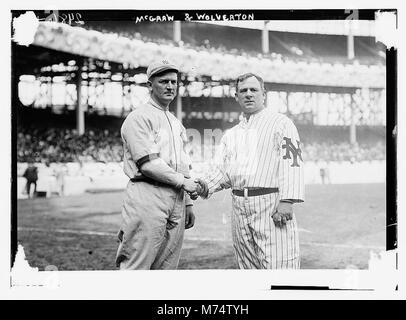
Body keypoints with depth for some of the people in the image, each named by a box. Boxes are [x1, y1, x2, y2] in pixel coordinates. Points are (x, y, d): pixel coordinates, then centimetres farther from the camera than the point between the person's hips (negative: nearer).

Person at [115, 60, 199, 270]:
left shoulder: (176, 123, 23)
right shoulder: (139, 118, -4)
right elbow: (148, 164, -14)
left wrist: (188, 203, 17)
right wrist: (183, 181, -8)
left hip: (177, 197, 8)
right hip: (148, 196, -8)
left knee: (167, 268, 7)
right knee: (136, 267, -9)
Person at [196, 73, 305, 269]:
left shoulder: (280, 123, 3)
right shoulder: (231, 134, 22)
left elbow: (292, 163, -8)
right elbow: (223, 172, 18)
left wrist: (287, 200, -20)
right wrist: (205, 185, -3)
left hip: (271, 204, -6)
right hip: (239, 207, 6)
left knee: (278, 267, -13)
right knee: (248, 268, 10)